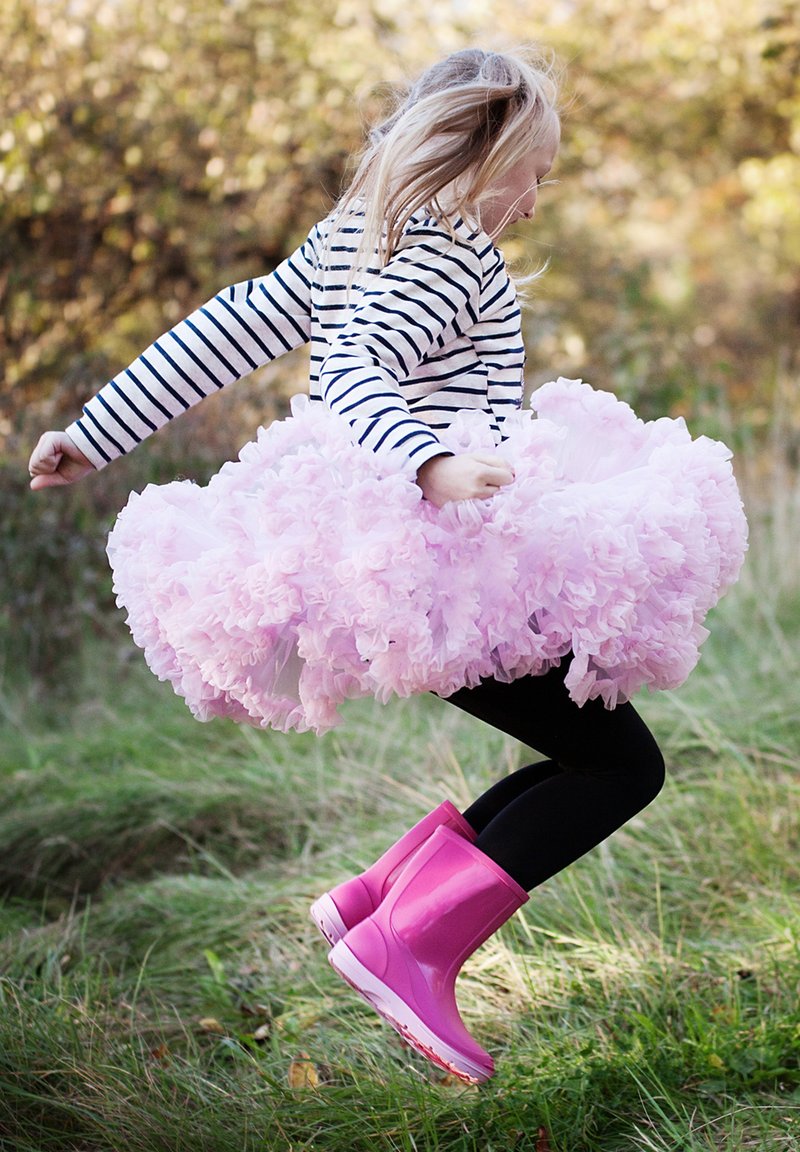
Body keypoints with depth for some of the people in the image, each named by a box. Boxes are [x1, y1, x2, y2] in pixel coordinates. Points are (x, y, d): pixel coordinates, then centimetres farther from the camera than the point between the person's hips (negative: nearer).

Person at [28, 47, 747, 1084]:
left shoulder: (346, 242, 18)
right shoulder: (453, 254, -9)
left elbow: (226, 330, 18)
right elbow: (354, 369, -25)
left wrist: (99, 435, 22)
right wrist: (433, 462, -43)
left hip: (379, 563, 10)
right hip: (443, 564, -10)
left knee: (583, 760, 16)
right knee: (623, 763, -5)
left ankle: (372, 900, 13)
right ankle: (411, 944, -13)